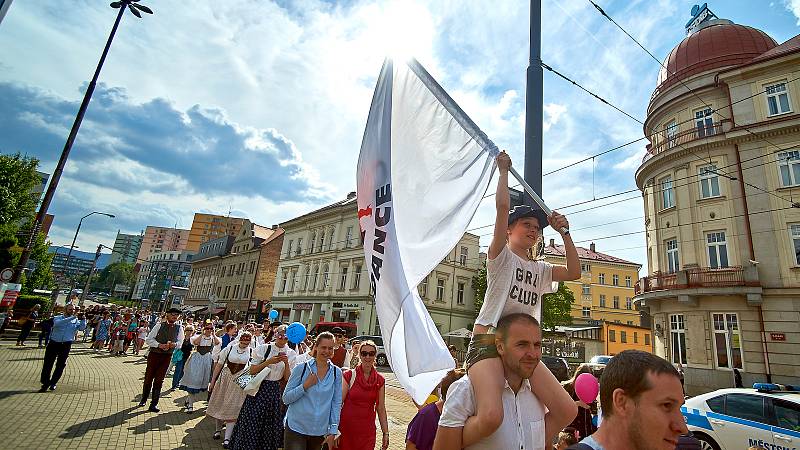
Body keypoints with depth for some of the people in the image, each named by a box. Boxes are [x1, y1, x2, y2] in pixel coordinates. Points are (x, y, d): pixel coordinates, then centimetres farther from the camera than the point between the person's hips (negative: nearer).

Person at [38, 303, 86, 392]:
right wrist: (72, 318, -28)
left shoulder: (76, 321, 5)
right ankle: (45, 383, 15)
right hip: (54, 343, -1)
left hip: (66, 345, 1)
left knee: (60, 365, 6)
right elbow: (57, 323, -20)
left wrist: (83, 319, -28)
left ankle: (53, 383, 22)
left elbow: (82, 327, -11)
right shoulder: (58, 318, 2)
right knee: (48, 364, 1)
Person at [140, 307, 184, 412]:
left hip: (167, 356, 1)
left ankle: (154, 404, 16)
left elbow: (180, 341, 6)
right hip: (154, 354, -1)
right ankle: (143, 399, 37)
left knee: (159, 380, 6)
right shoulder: (159, 325, -10)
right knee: (148, 378, 12)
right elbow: (148, 339, -7)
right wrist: (159, 345, -20)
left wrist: (175, 344, -16)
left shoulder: (179, 328, -2)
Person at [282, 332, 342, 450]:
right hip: (296, 428, -2)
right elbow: (286, 399, -4)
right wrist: (305, 386, -17)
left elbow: (336, 403, 4)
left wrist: (332, 431, 0)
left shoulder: (337, 372, -1)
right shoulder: (301, 368, -7)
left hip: (320, 431, 2)